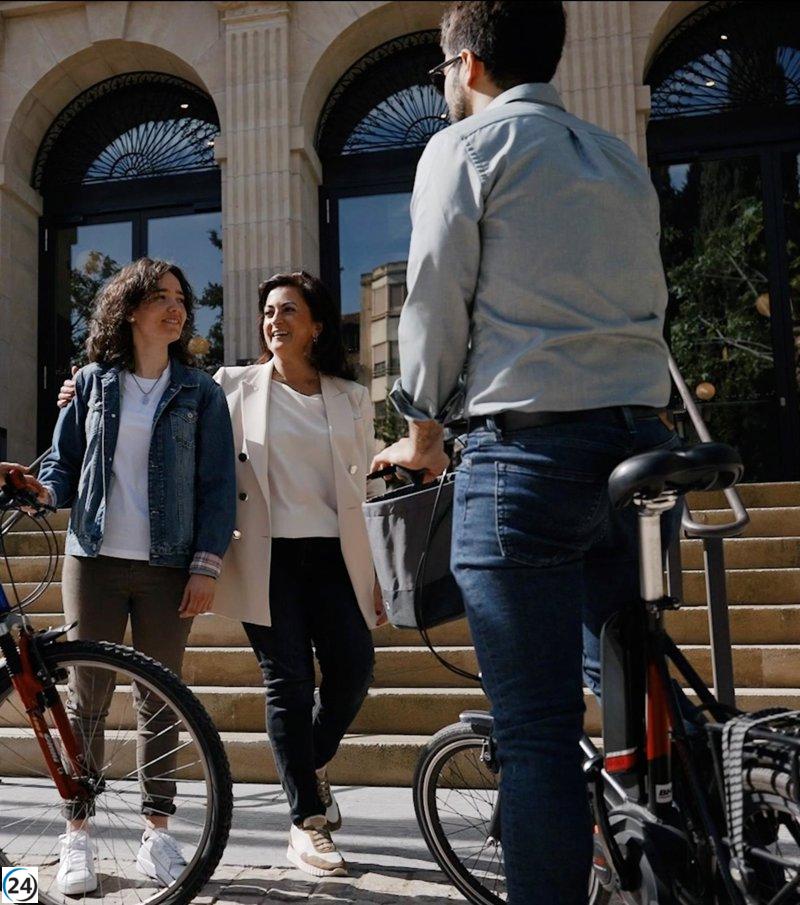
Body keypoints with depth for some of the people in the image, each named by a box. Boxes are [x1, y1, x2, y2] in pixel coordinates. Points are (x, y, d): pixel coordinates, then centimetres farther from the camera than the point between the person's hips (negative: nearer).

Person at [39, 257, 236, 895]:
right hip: (94, 560, 1)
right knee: (85, 700, 4)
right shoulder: (92, 383, 8)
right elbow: (64, 465, 9)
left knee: (160, 702, 6)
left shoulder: (200, 392, 5)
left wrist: (207, 566, -6)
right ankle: (78, 836, 17)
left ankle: (157, 833, 19)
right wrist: (39, 490, -14)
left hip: (168, 567, 0)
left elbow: (217, 484, 1)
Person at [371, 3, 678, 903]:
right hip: (642, 436, 7)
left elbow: (436, 303, -1)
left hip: (529, 447, -7)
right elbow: (650, 299, 20)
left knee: (537, 727, -3)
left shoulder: (464, 146, 2)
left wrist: (422, 436, 10)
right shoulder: (620, 157, 21)